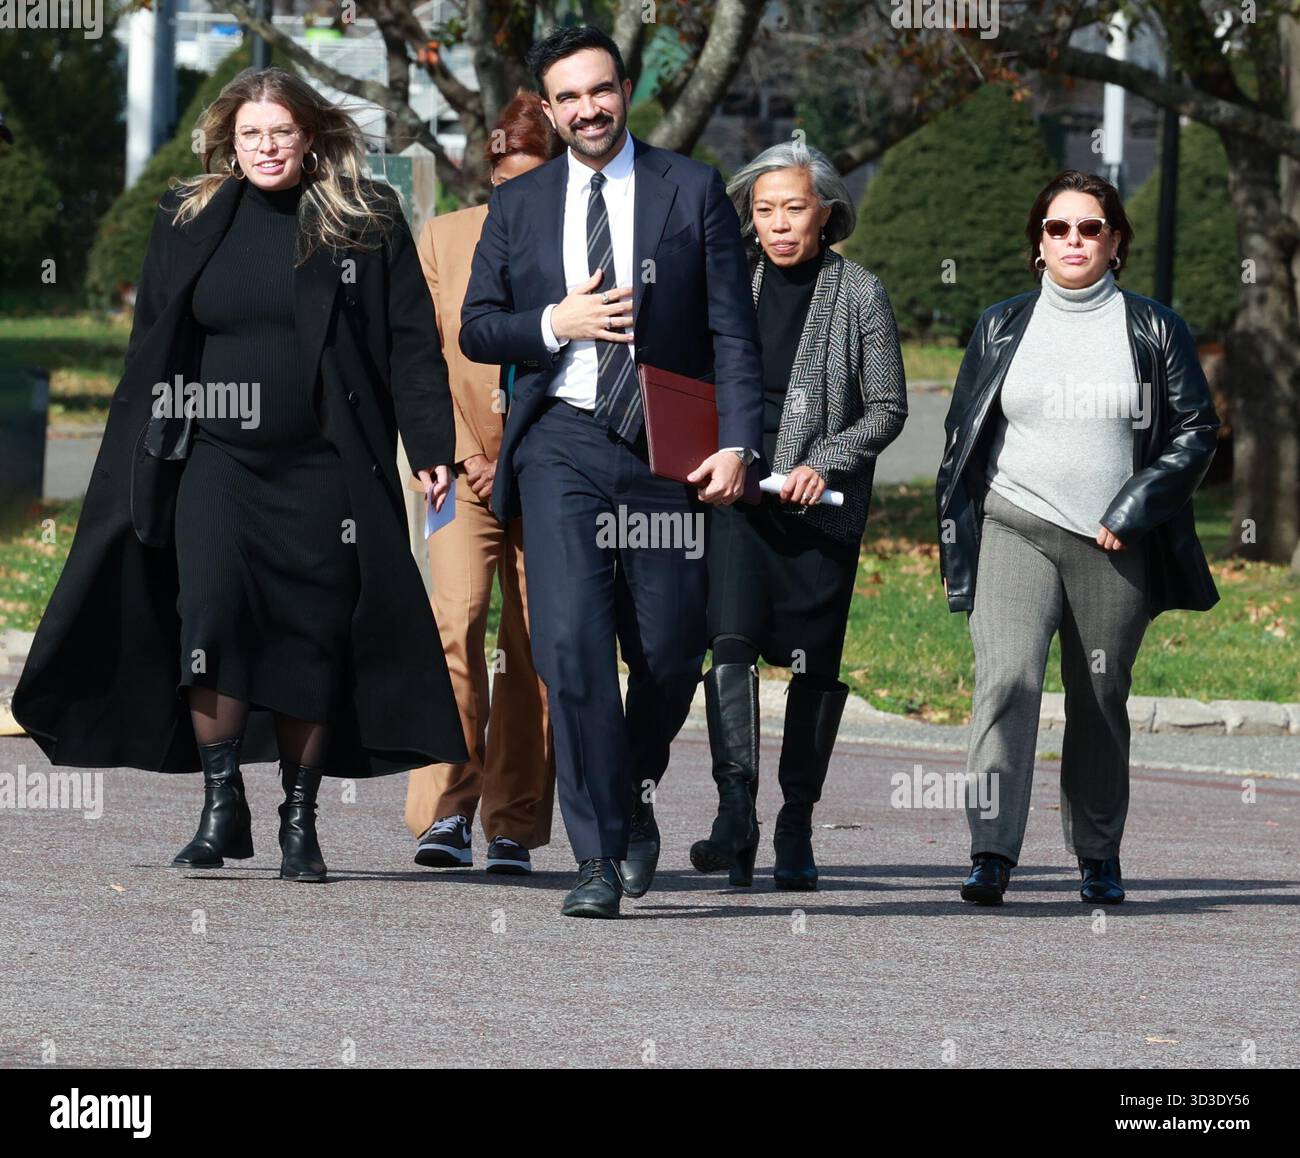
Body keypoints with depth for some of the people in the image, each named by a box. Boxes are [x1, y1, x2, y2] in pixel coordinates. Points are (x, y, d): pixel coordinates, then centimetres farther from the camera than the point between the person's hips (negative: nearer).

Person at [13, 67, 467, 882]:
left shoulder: (366, 225, 3)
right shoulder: (190, 221, 10)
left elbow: (411, 342, 1)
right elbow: (151, 349, 13)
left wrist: (432, 445, -7)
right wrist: (137, 465, 10)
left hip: (321, 470, -1)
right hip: (216, 457, 1)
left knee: (313, 637, 0)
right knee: (211, 609, -16)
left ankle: (300, 819, 10)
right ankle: (222, 805, -9)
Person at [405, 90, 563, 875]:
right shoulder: (444, 239, 6)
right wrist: (465, 456, -5)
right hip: (465, 469, 0)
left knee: (533, 648, -1)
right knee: (457, 621, -17)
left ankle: (515, 829, 6)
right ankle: (445, 815, -18)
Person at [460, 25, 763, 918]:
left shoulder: (693, 191, 5)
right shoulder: (518, 206, 11)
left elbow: (733, 330, 2)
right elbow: (476, 329, 13)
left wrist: (738, 442, -9)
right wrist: (554, 324, -7)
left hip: (665, 445, 0)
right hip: (563, 443, 0)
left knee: (669, 652, 2)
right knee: (572, 642, -13)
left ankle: (636, 801, 31)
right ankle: (599, 857, -10)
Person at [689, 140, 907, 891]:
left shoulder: (859, 294, 2)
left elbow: (888, 406, 2)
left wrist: (825, 464, -11)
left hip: (825, 502, -1)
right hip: (738, 495, 1)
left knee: (815, 666, 3)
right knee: (732, 644, -17)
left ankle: (797, 829, 14)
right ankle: (736, 817, -23)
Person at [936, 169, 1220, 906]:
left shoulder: (1154, 331, 6)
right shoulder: (1002, 328, 11)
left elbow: (1197, 431, 5)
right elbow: (964, 433, 16)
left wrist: (1132, 512, -5)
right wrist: (957, 538, 10)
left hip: (1115, 550, 0)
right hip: (1016, 533, 0)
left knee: (1101, 705, 6)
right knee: (1007, 679, -19)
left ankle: (1099, 855, 22)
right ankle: (992, 854, -24)